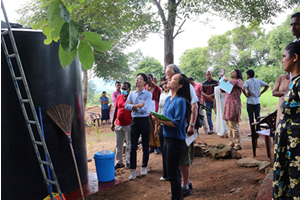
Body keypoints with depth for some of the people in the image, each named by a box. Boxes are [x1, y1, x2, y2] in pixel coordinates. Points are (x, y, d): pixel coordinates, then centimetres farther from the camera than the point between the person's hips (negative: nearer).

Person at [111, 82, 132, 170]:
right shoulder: (118, 97, 10)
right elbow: (115, 110, 15)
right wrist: (112, 123, 11)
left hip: (128, 125, -6)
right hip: (118, 125, 6)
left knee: (129, 144, 6)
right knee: (118, 144, 11)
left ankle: (128, 162, 17)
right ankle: (119, 162, 22)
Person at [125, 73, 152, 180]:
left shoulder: (148, 94, -4)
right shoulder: (132, 94, 8)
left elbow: (145, 109, -15)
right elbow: (126, 105, -6)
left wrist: (133, 106, -7)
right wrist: (138, 106, -15)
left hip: (145, 120, -3)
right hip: (135, 120, 3)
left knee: (145, 145, 8)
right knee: (133, 146, 2)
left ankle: (144, 167, 25)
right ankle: (133, 170, 9)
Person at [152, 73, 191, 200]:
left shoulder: (180, 101, -16)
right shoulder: (168, 99, 10)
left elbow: (177, 123, -22)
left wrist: (159, 120, -19)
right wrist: (158, 119, -4)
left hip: (176, 141, -9)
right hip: (167, 139, 9)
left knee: (172, 173, 0)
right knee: (172, 171, 19)